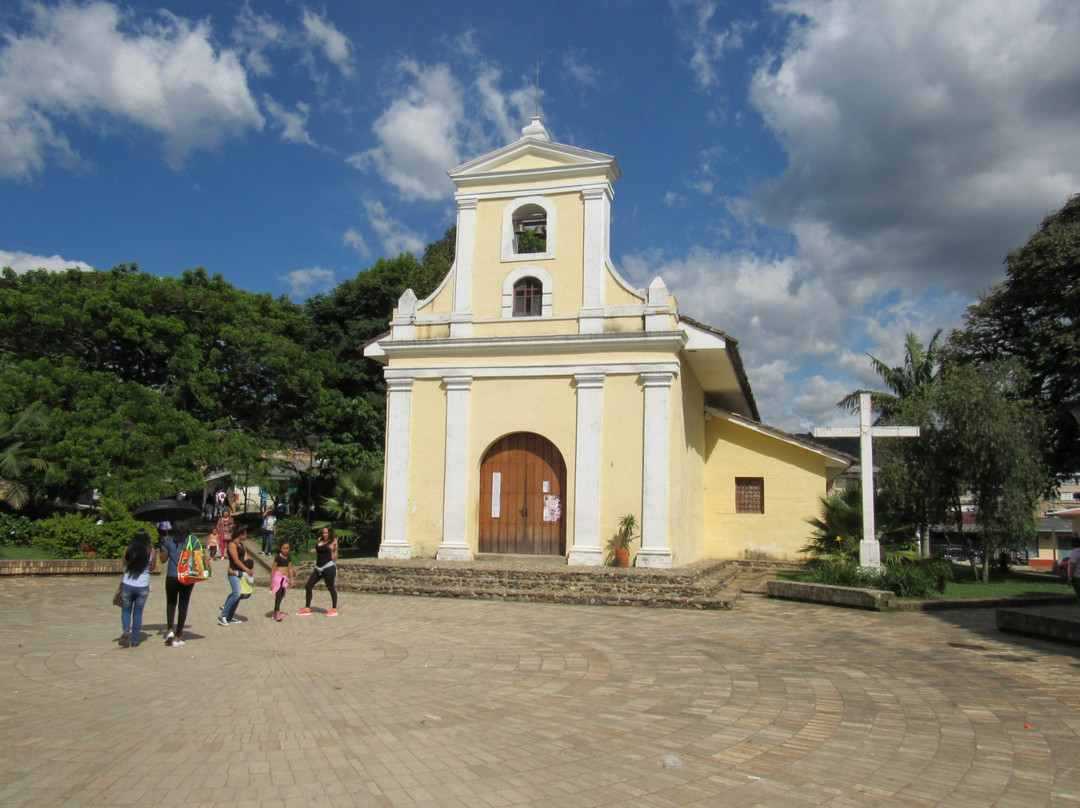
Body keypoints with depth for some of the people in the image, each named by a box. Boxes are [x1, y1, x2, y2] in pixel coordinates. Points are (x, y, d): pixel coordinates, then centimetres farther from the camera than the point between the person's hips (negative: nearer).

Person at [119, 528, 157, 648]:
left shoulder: (127, 550, -5)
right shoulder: (151, 552, -5)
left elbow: (124, 565, 4)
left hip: (127, 586, 0)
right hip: (143, 587, 0)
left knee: (126, 610, 19)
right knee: (138, 613, 13)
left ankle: (126, 631, -6)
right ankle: (134, 641, 15)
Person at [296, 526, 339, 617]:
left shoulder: (332, 542, -7)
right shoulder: (320, 539, 10)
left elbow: (334, 558, -9)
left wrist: (335, 549, -22)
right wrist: (314, 550, 6)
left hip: (328, 567, -7)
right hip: (318, 568, 7)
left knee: (331, 588, 1)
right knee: (309, 586, 6)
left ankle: (334, 609, 14)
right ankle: (307, 608, 15)